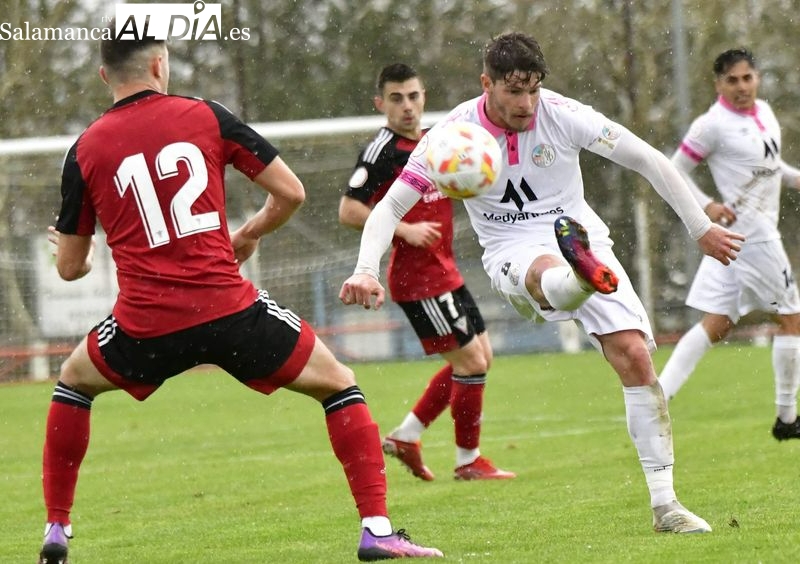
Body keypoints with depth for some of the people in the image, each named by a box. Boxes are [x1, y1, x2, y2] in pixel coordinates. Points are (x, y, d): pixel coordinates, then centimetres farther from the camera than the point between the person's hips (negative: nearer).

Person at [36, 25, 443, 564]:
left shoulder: (85, 150, 7)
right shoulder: (206, 116, 5)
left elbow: (70, 267, 13)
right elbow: (291, 192, 5)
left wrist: (72, 251, 38)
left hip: (147, 324, 1)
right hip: (231, 309, -1)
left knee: (74, 380, 31)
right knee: (338, 384, 16)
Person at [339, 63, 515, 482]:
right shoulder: (382, 151, -15)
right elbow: (349, 211, -19)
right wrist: (404, 230, -24)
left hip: (445, 270, 9)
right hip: (418, 277, -9)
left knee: (479, 357, 14)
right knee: (472, 361, -8)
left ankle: (406, 436, 20)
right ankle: (468, 461, 6)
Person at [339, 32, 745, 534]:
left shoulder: (562, 115, -11)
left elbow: (648, 159, -4)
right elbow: (390, 207, -10)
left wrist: (701, 227, -1)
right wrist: (366, 271, -27)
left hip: (581, 236, 2)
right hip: (514, 253, -2)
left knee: (635, 355, -14)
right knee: (547, 273, -40)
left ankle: (665, 504, -8)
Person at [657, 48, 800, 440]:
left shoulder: (763, 111, 12)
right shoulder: (713, 125, -13)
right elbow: (676, 169, -8)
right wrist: (706, 206, -20)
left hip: (761, 229, 8)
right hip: (751, 232, -8)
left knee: (716, 324, 5)